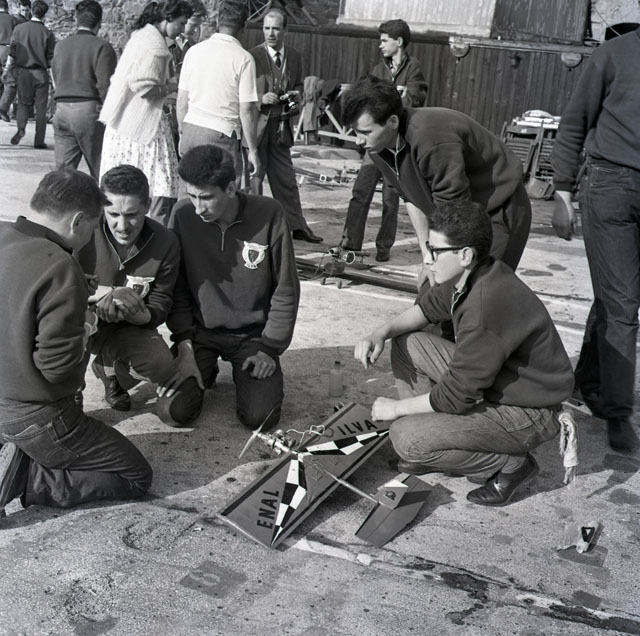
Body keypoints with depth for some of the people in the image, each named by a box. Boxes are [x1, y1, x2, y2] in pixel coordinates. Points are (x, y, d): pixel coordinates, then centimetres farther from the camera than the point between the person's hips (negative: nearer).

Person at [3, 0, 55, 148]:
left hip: (24, 71, 1)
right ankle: (39, 141, 5)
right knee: (41, 108, 5)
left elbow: (12, 53, 0)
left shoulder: (19, 29, -1)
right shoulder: (48, 33, -5)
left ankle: (20, 128, -11)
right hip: (41, 73, -1)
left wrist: (7, 69, 12)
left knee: (23, 103, 15)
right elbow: (51, 59, -5)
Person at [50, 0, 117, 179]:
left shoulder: (60, 46, 11)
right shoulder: (102, 47, -7)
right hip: (89, 110, -5)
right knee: (100, 171, 4)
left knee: (63, 169, 5)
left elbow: (55, 79, 11)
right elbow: (105, 85, -13)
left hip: (61, 110, 5)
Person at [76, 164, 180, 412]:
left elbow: (157, 312, -9)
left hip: (126, 327, 2)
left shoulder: (165, 243, -14)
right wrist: (106, 292, -31)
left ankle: (107, 368, 12)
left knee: (160, 364, -25)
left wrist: (126, 311, -31)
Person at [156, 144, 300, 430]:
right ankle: (206, 371, 19)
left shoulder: (268, 214, -16)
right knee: (173, 412, -14)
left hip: (253, 333, -1)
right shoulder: (183, 214, -11)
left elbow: (286, 290, -7)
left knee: (260, 417, -16)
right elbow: (177, 287, -2)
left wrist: (270, 348, -9)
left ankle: (244, 373, 17)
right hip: (200, 331, 1)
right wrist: (185, 345, -9)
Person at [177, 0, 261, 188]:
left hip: (190, 131, 5)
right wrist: (252, 150, -1)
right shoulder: (243, 59, -7)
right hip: (222, 136, -5)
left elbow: (182, 101, 10)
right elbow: (246, 110, -9)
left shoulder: (194, 51, 7)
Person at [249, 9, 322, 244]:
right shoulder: (252, 56, -7)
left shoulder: (295, 57, 9)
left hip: (281, 125, 5)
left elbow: (298, 85, 20)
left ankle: (296, 226, 20)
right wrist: (261, 98, -22)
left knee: (286, 178, 12)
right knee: (253, 176, 0)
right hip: (257, 124, -5)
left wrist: (295, 96, -2)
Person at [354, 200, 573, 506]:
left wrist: (397, 407, -11)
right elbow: (427, 307, 15)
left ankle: (512, 463, -4)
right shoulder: (470, 276, -5)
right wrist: (381, 333, -3)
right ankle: (432, 448, 13)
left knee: (405, 438, -21)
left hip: (527, 415, -10)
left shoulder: (487, 308, -34)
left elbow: (456, 396, -27)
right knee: (407, 343, 6)